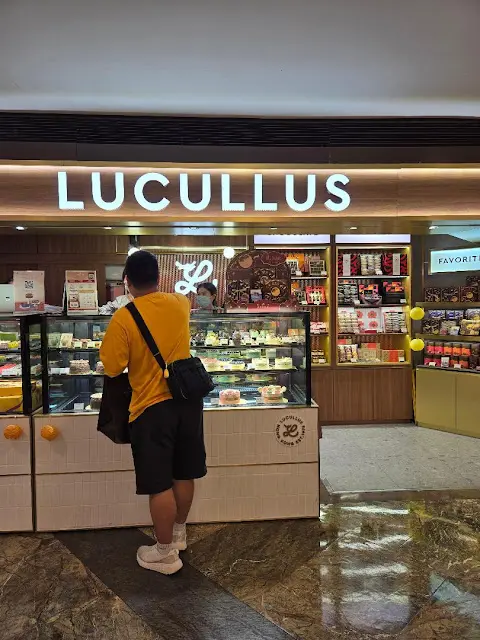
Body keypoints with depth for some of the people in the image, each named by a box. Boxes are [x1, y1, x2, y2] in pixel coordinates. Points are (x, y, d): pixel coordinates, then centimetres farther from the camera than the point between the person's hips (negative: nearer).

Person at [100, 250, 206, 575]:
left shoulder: (124, 318, -16)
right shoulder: (180, 304, 0)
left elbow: (112, 368, -10)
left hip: (152, 407, -5)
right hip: (187, 400, 6)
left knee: (159, 484, 8)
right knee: (184, 475, 19)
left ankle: (165, 553, 22)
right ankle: (179, 533, 39)